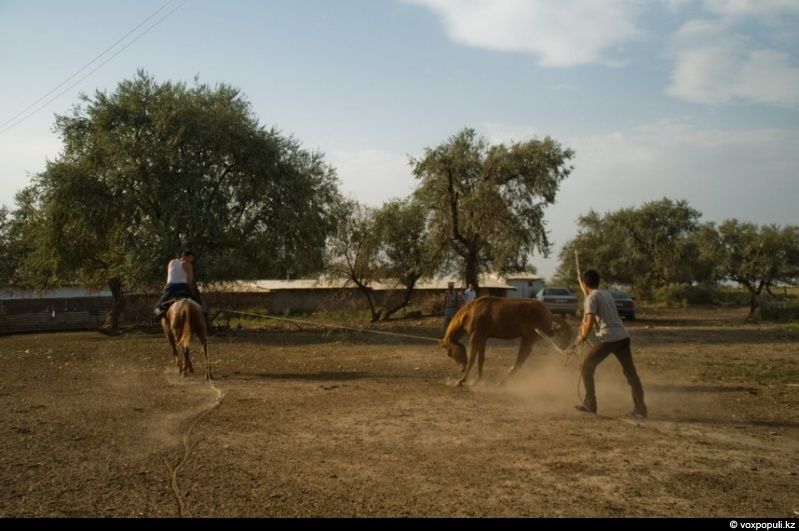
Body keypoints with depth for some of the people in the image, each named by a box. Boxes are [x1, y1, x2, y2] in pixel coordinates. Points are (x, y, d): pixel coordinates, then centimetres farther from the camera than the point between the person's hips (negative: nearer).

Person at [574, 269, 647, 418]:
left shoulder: (592, 297, -4)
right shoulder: (606, 294, 21)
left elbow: (589, 322, -14)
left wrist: (583, 337, 1)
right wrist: (584, 326, 41)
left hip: (608, 339, -7)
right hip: (623, 337, 7)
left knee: (587, 367, 9)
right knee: (631, 372, 12)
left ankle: (590, 405, 9)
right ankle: (640, 408, 8)